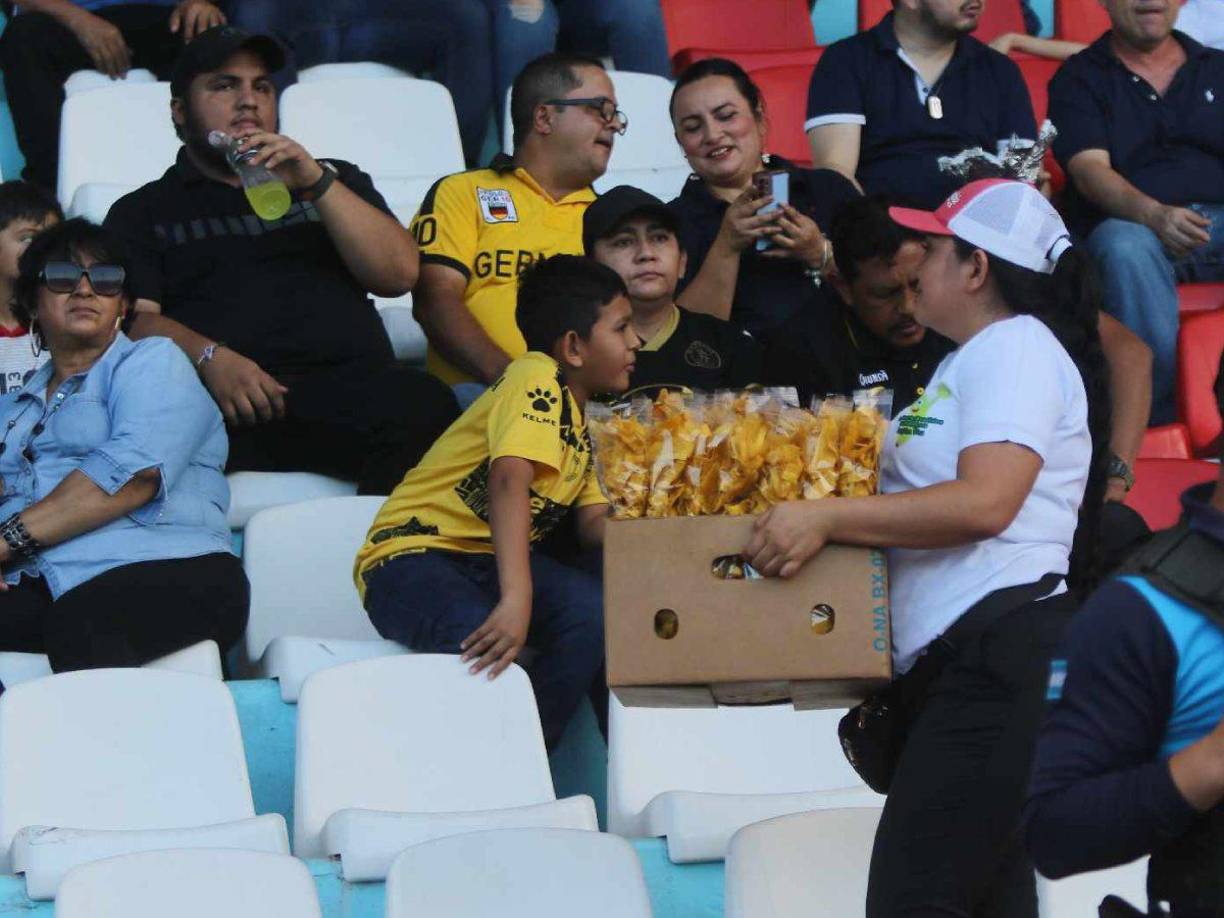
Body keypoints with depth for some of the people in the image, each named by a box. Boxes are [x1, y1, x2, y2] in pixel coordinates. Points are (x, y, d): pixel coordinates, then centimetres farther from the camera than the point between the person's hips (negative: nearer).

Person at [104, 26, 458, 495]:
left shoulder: (334, 182, 32)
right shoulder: (143, 211, 23)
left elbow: (399, 274, 15)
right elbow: (133, 319, 5)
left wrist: (318, 184, 3)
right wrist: (208, 357, -16)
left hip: (352, 383, 2)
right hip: (227, 400, -2)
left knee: (424, 405, -34)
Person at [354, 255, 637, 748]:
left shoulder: (582, 421, 15)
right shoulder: (538, 381, -16)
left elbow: (594, 524, 8)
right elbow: (510, 479, -32)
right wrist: (516, 600, -45)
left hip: (489, 561, 8)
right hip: (413, 556, -8)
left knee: (597, 612, -21)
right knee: (487, 644, -38)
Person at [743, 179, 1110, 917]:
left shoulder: (1015, 345, -6)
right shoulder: (970, 360, 25)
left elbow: (984, 502, -20)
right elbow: (921, 499, 27)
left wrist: (824, 518, -20)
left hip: (1002, 653, -11)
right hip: (952, 662, 11)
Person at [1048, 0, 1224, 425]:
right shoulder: (1079, 79, 11)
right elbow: (1090, 170, -4)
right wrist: (1153, 215, -24)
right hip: (1131, 224, -2)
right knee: (1124, 245, -38)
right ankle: (1157, 411, -34)